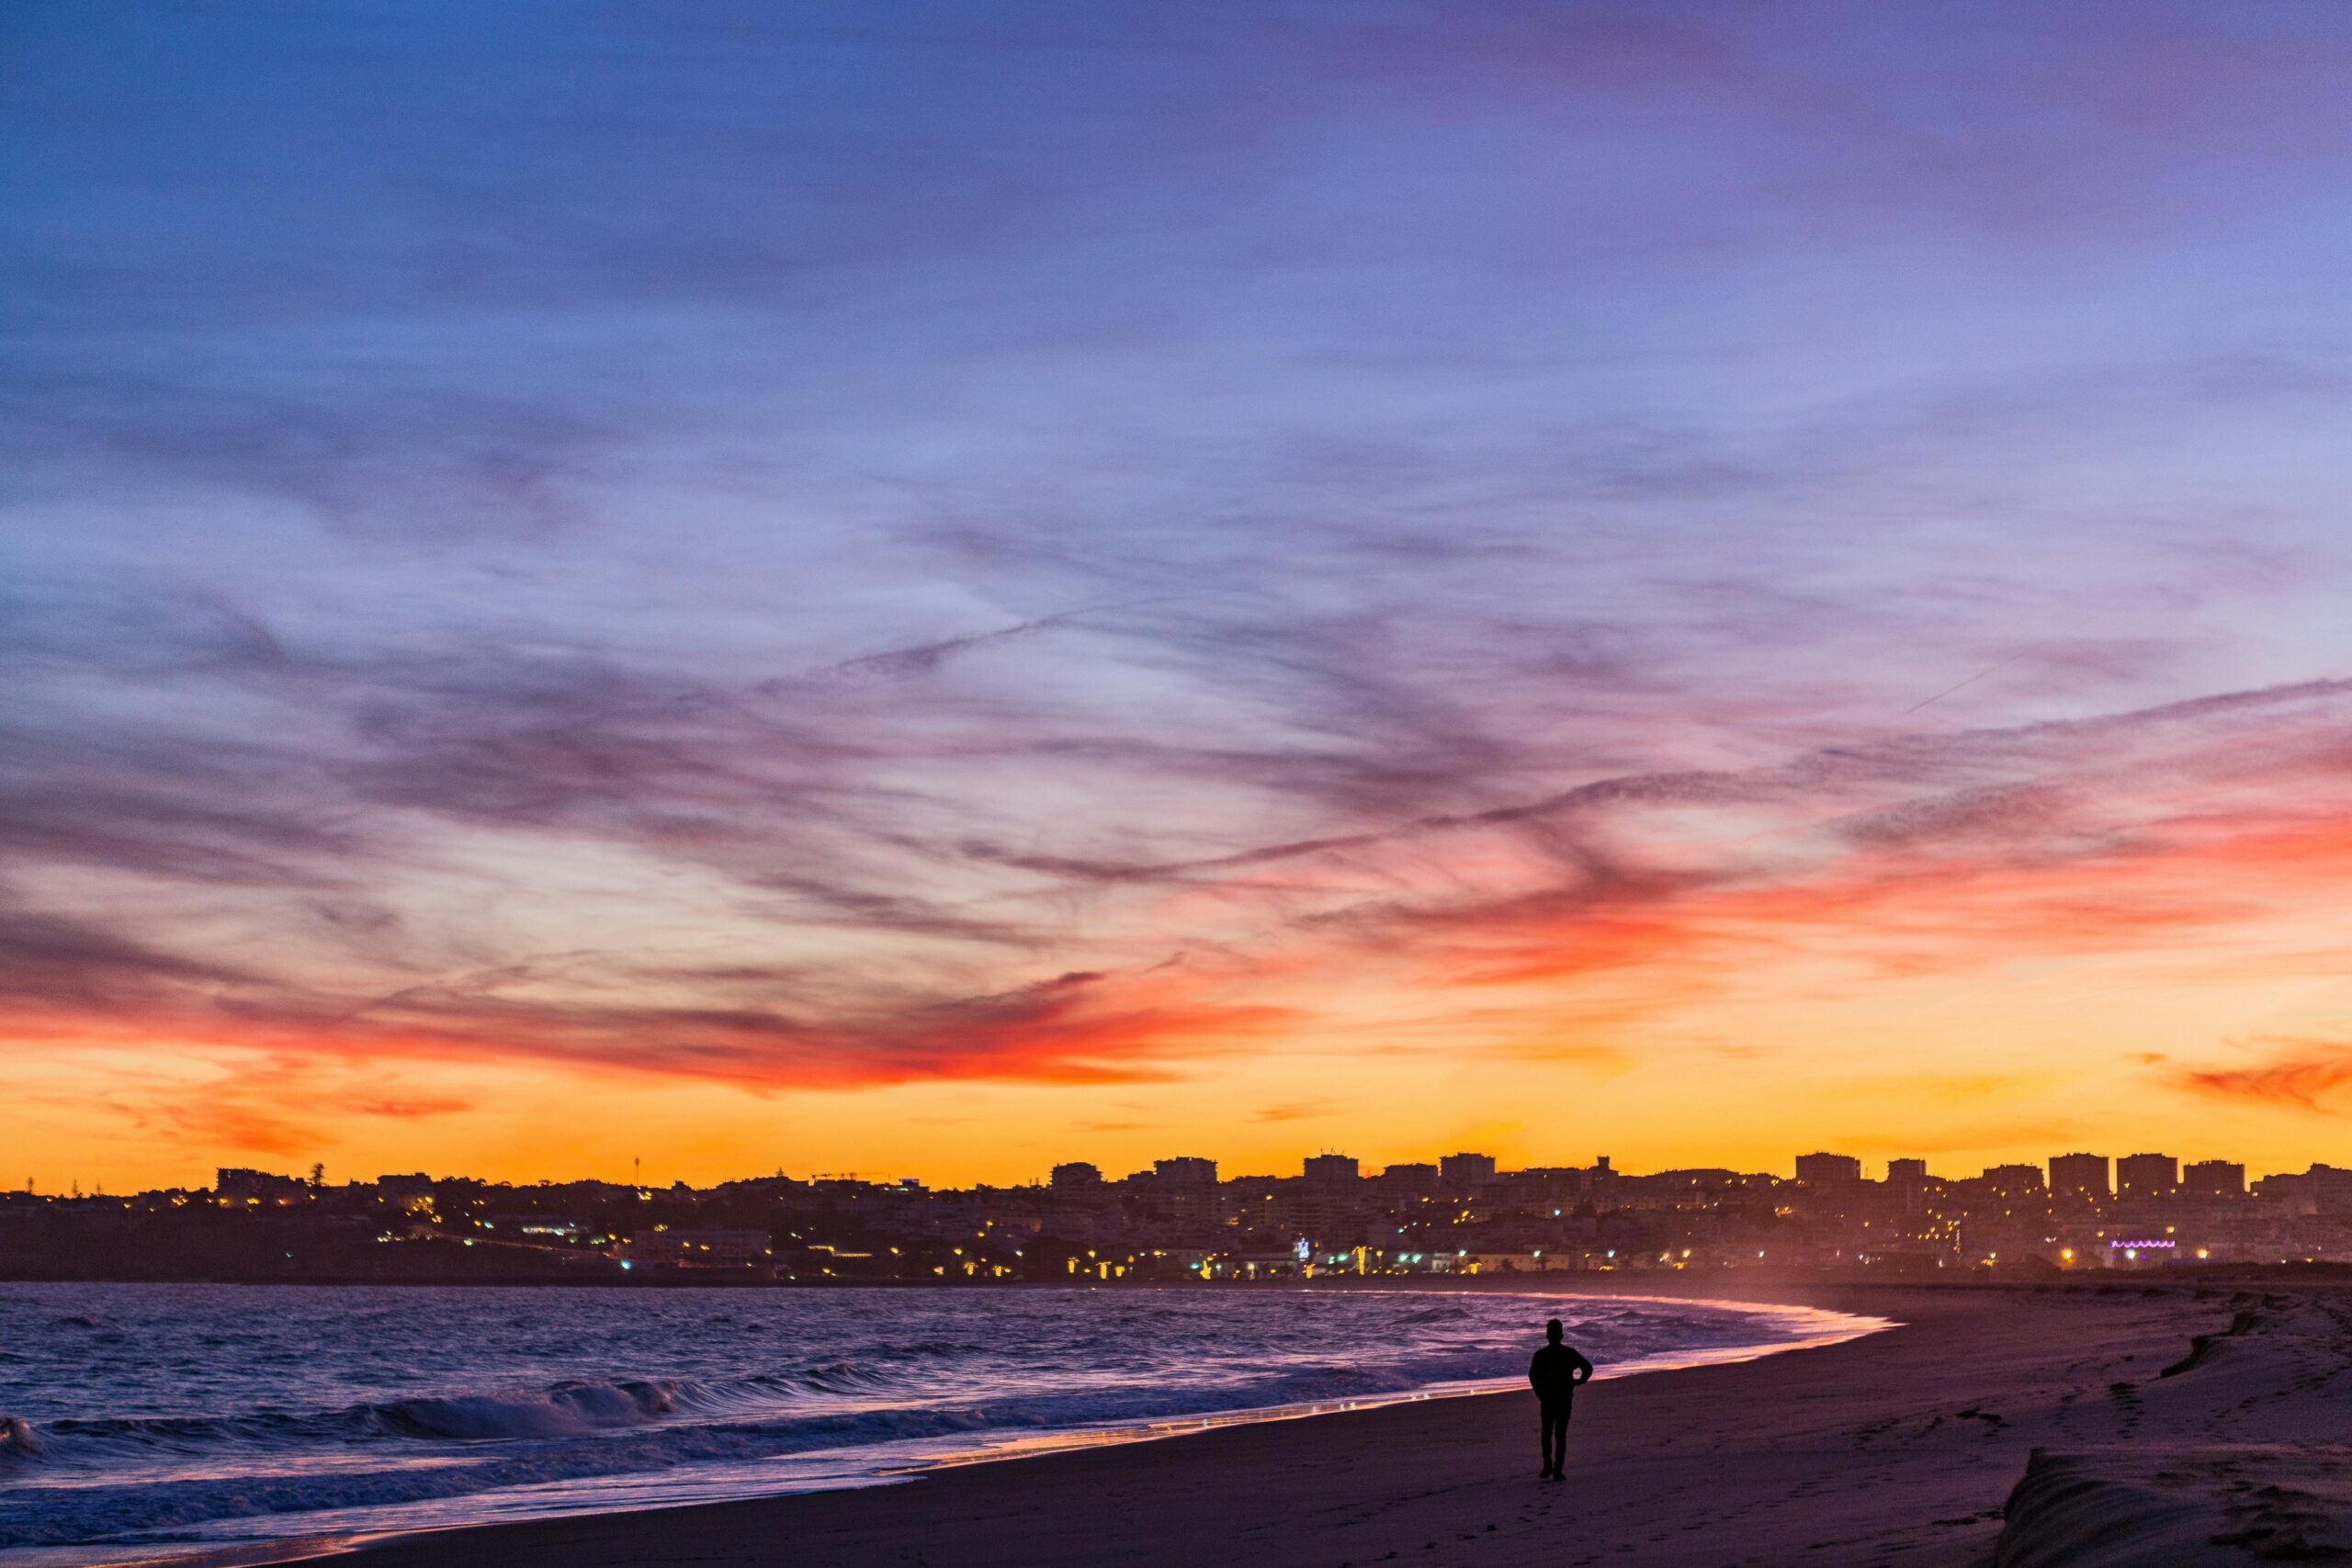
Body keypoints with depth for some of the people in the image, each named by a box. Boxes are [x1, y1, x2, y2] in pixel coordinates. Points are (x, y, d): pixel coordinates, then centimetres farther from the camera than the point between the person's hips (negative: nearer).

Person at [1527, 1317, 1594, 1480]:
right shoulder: (1569, 1353, -3)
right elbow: (1588, 1367, -8)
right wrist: (1578, 1381, 6)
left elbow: (1533, 1376, -15)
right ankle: (1557, 1471, 0)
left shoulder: (1540, 1355, -4)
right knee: (1560, 1435, 5)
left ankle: (1548, 1465, 0)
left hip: (1547, 1400, 0)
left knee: (1547, 1433, 16)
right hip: (1564, 1399, 0)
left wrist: (1540, 1394, -7)